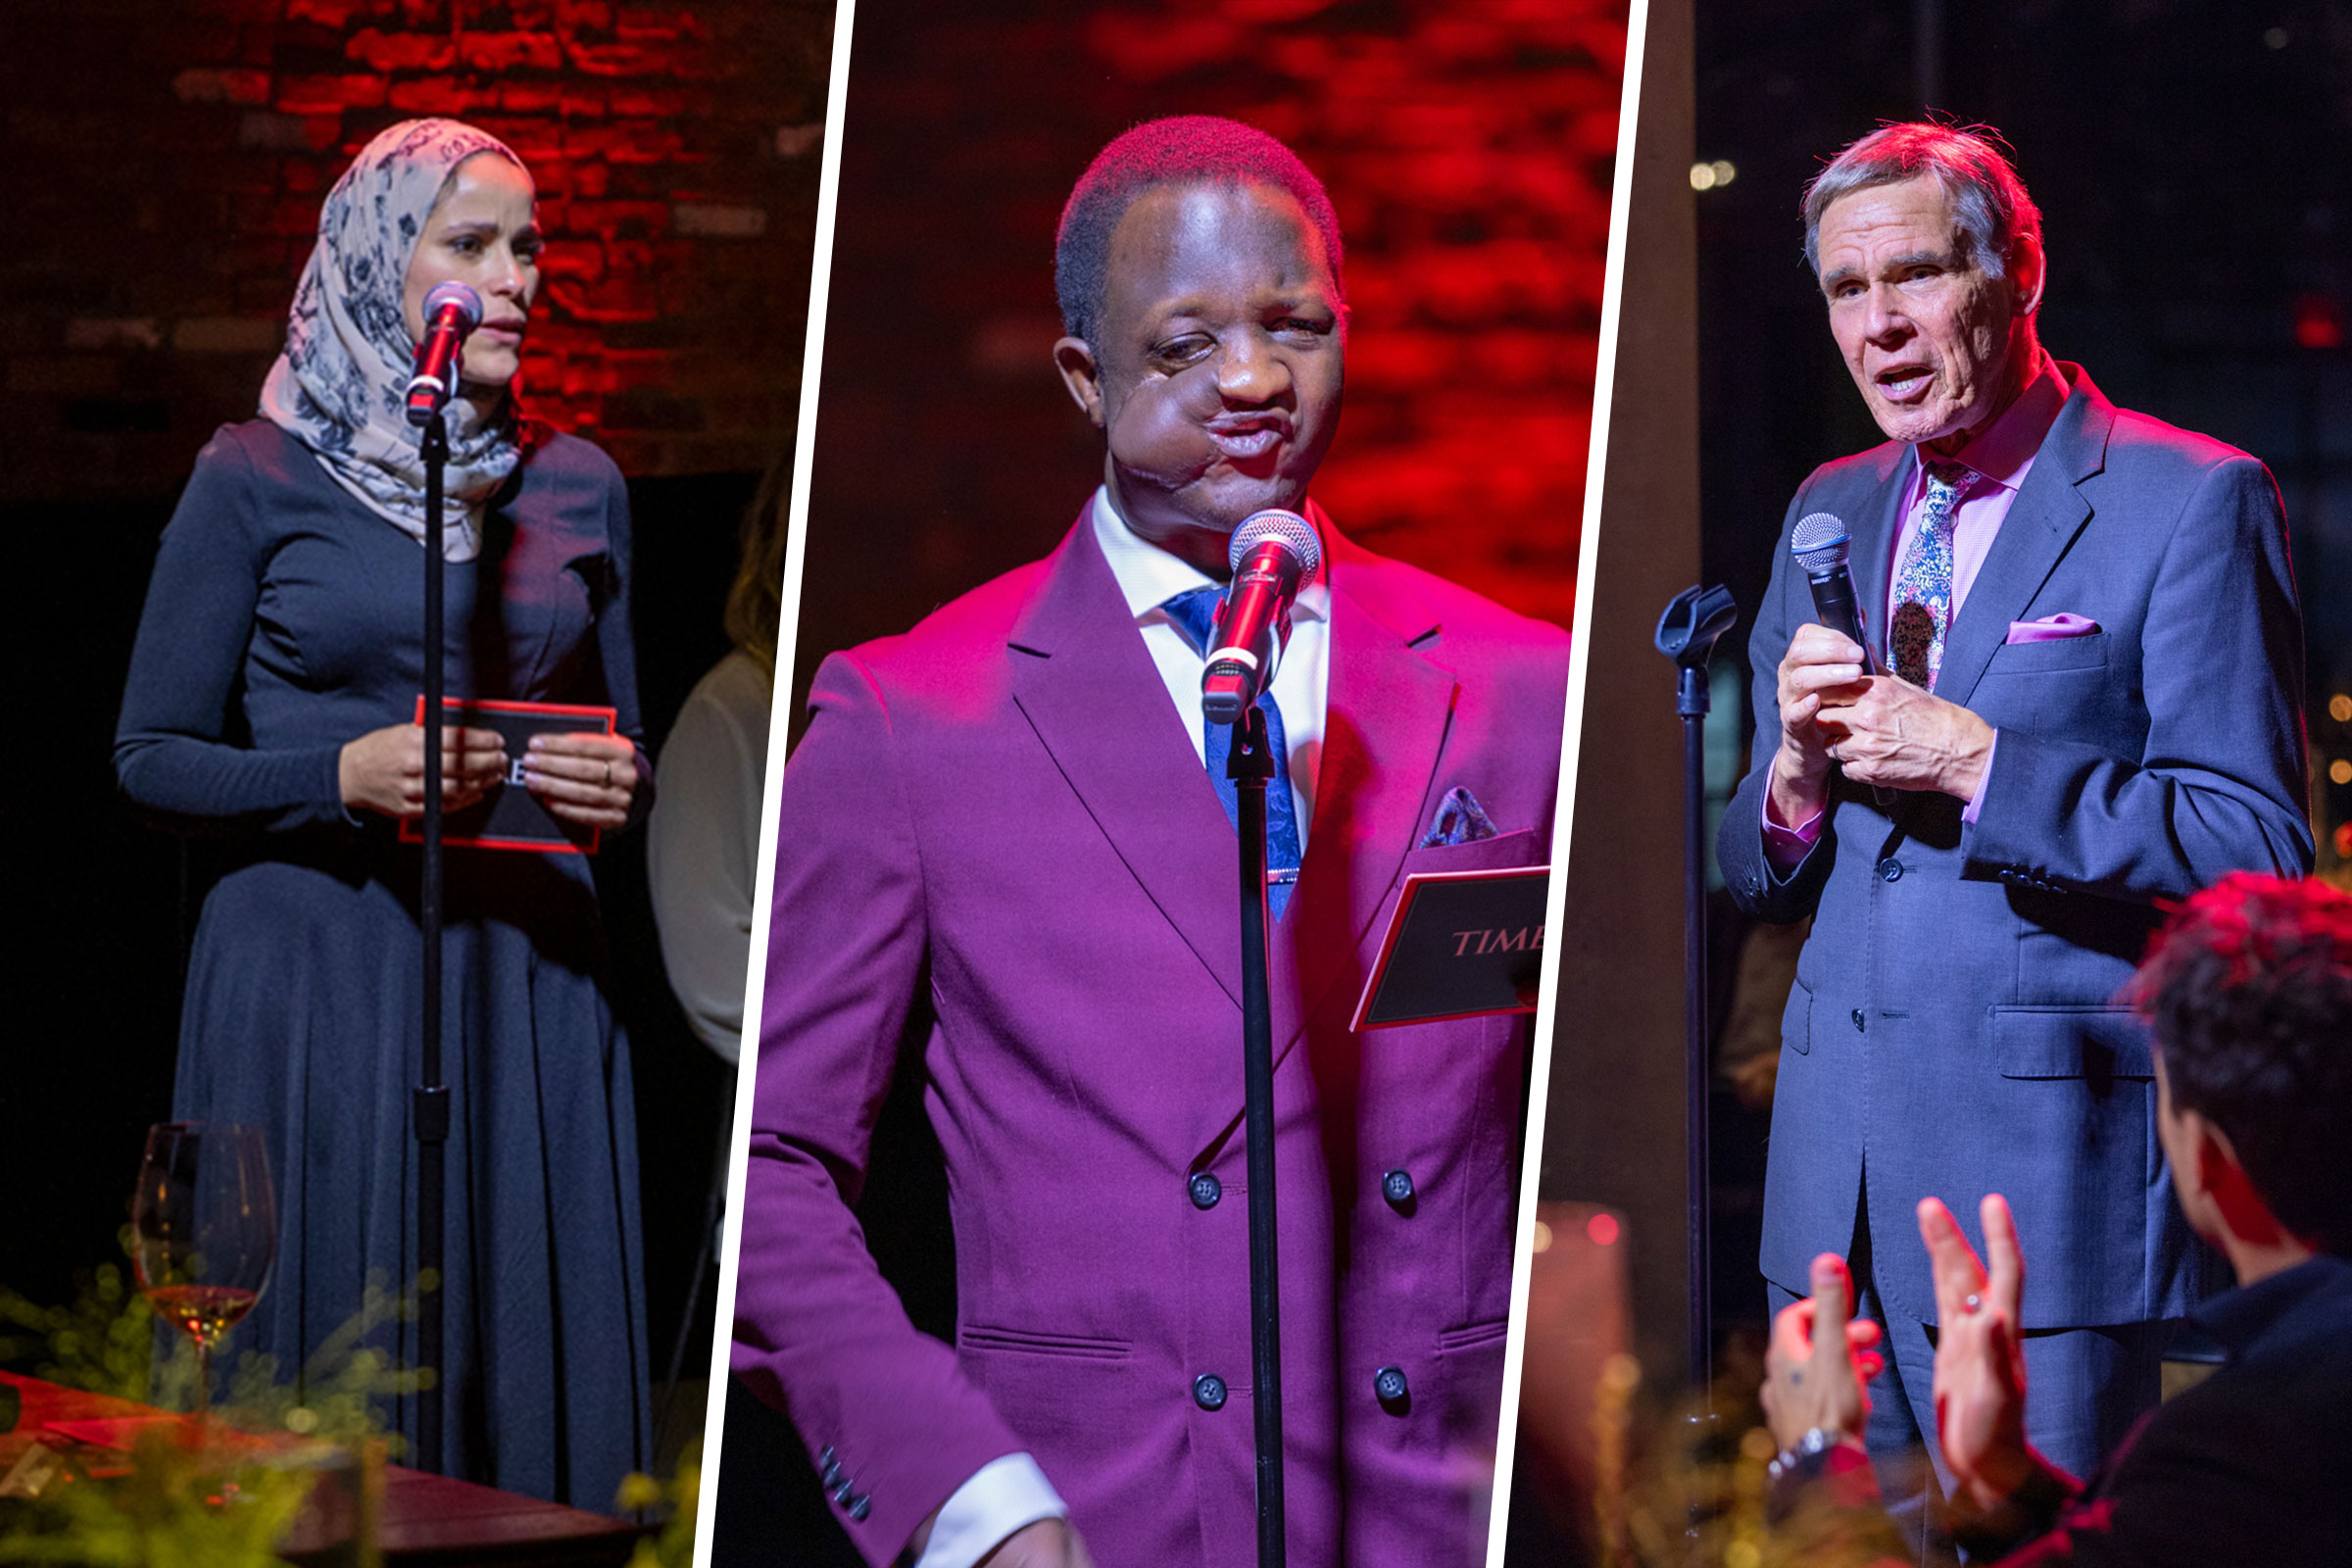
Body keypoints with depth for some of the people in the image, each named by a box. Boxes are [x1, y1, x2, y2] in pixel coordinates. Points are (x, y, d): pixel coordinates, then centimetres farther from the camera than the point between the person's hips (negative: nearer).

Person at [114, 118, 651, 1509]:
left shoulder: (579, 487, 12)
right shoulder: (257, 481, 0)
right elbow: (152, 758, 0)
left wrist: (617, 786, -4)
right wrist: (344, 779, -14)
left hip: (531, 979, 3)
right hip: (317, 985, -3)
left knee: (535, 1361, 0)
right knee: (325, 1361, -4)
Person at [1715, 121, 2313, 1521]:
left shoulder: (2193, 504, -5)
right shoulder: (1832, 513, 15)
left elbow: (2257, 852, -12)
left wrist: (1974, 764, -17)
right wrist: (1800, 769, -5)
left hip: (2054, 1174, -6)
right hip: (1840, 1186, 6)